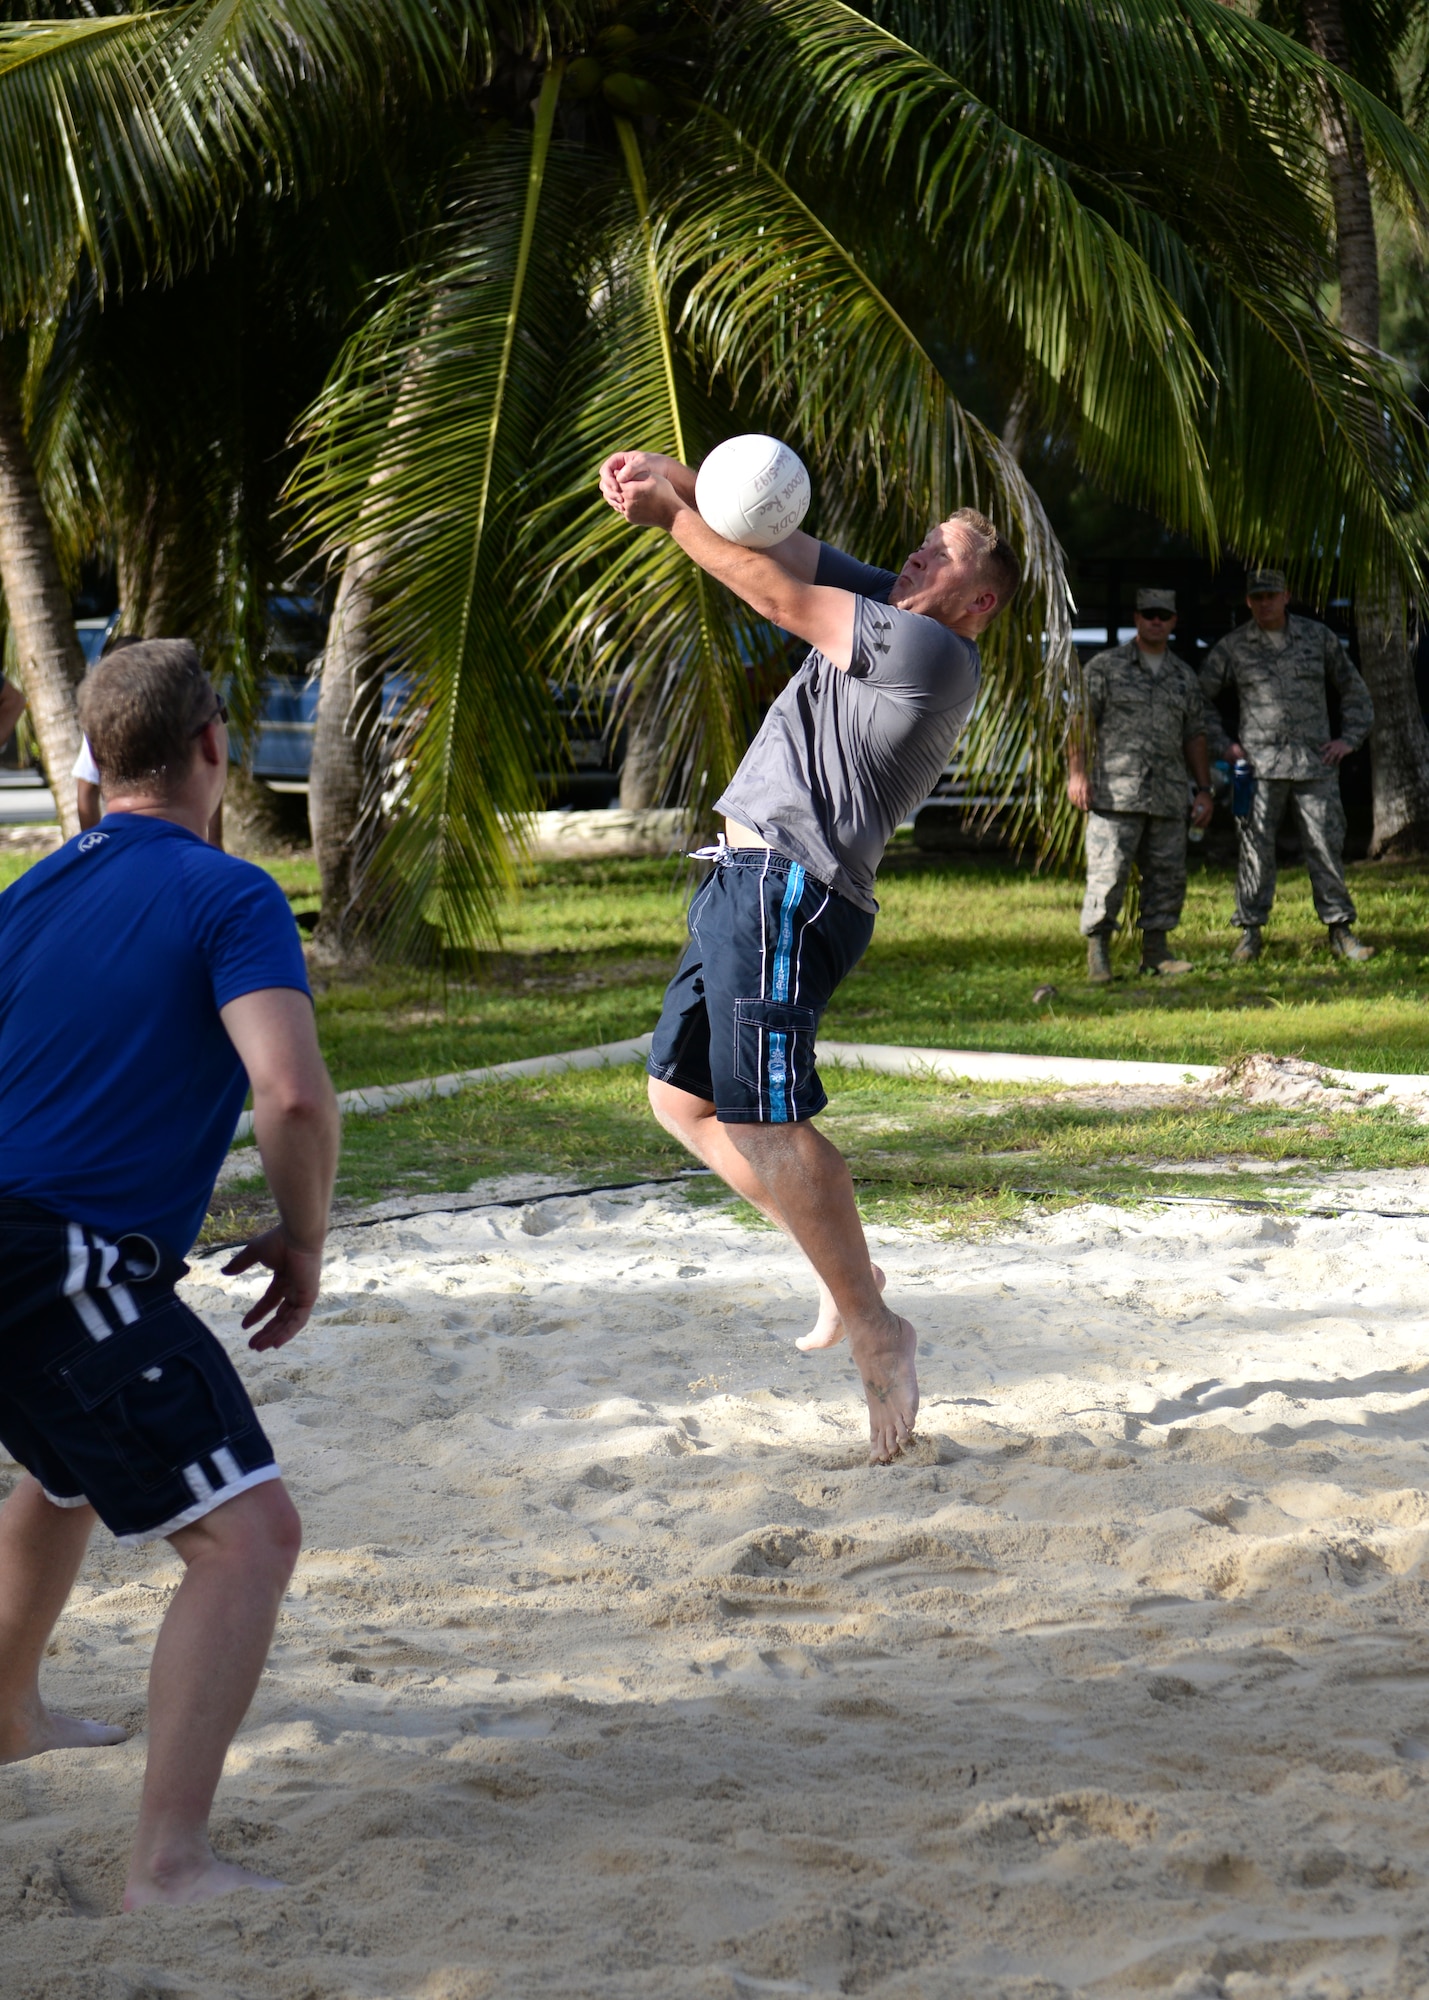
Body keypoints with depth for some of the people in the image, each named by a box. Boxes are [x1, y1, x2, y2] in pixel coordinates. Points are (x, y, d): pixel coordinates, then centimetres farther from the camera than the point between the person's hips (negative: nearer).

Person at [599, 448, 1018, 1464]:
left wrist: (669, 515, -2)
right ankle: (850, 1272, 16)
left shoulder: (929, 649, -11)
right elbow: (783, 550, 17)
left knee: (763, 1123, -15)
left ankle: (876, 1333, -9)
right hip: (749, 885, 11)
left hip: (788, 888, -11)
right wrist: (678, 481, 2)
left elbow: (777, 593, -11)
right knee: (685, 1096, 14)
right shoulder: (884, 616, 18)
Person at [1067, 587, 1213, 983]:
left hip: (1169, 797, 5)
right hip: (1116, 794, -5)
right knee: (1108, 873, -9)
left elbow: (1194, 735, 20)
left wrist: (1204, 789, 15)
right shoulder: (1105, 666, 3)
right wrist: (1077, 771, -12)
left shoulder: (1184, 677, 17)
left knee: (1168, 873, 4)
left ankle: (1155, 950, 12)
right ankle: (1097, 954, -5)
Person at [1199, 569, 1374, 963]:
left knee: (1326, 845, -1)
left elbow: (1353, 688, 18)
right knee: (1255, 849, -3)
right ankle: (1250, 933, 4)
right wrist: (1222, 746, 4)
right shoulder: (1232, 647, 5)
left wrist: (1349, 738, 6)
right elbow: (1200, 697, 14)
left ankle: (1340, 930, 4)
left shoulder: (1318, 637, 9)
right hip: (1259, 764, -1)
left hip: (1315, 763, 1)